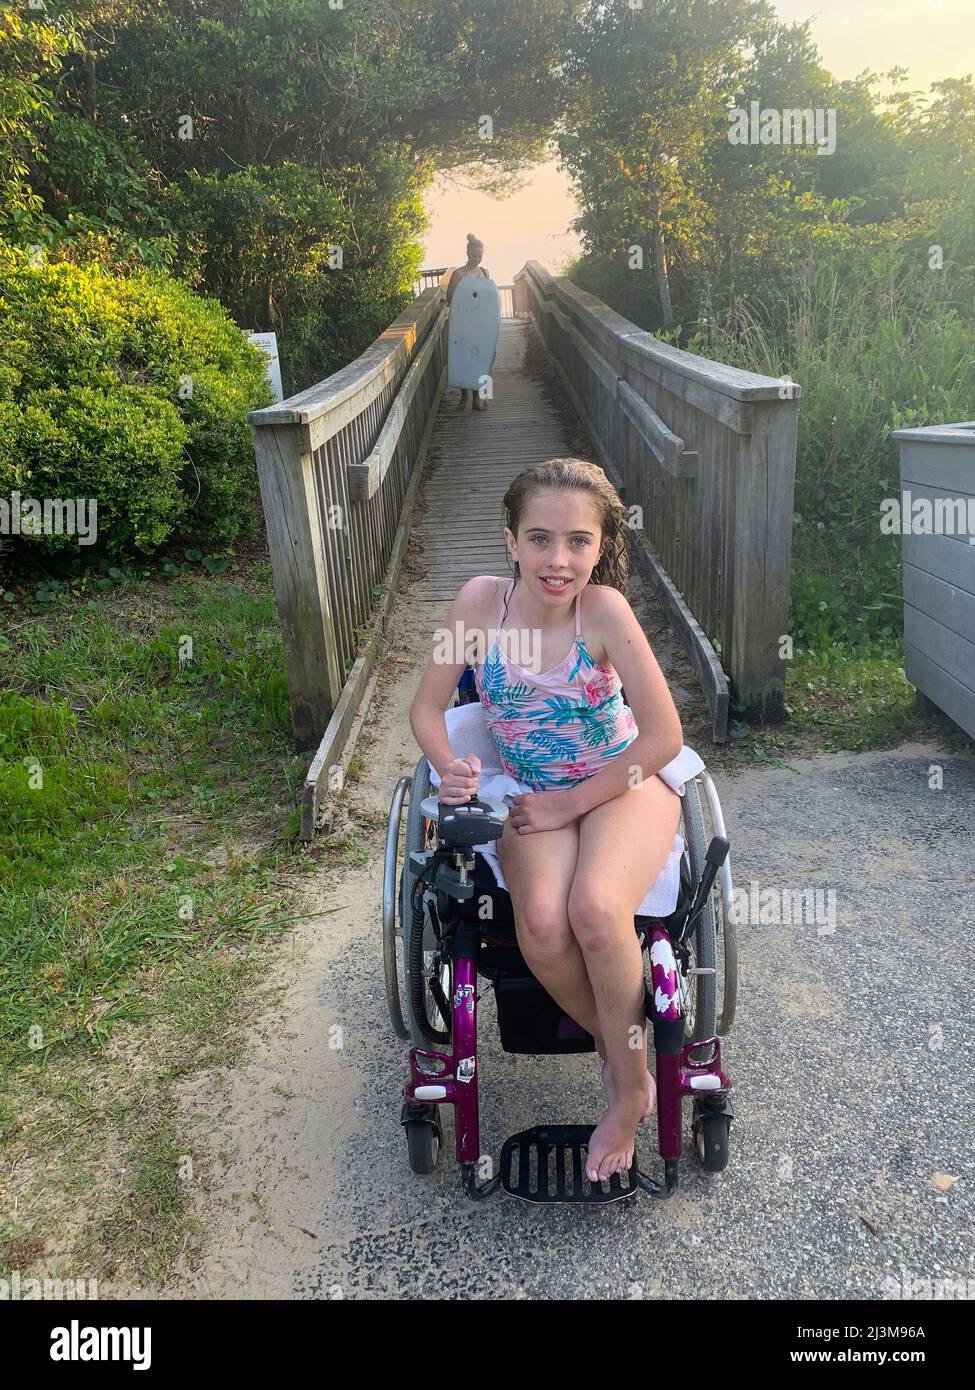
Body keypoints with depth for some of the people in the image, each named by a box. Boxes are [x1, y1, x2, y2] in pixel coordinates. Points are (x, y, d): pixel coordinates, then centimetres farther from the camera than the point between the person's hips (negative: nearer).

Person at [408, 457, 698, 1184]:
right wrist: (450, 767, -23)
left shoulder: (604, 608, -20)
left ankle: (630, 1082, -3)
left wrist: (570, 802, -14)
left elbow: (664, 736, -18)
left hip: (626, 785, -2)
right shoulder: (483, 600, -13)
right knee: (543, 928, -27)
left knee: (596, 908, -32)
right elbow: (427, 707, -3)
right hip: (533, 798, 2)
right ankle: (624, 1059, 4)